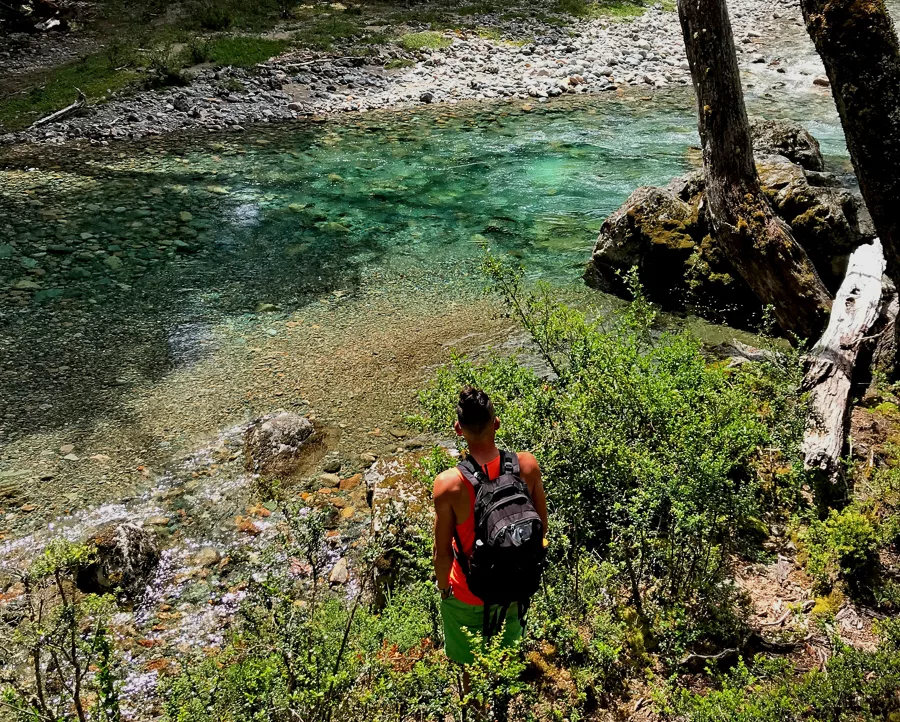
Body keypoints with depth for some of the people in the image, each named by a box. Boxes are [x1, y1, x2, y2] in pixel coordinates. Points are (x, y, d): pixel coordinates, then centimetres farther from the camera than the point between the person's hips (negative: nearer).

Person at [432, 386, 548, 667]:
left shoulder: (448, 485, -33)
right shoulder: (527, 465, -23)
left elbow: (442, 552, -20)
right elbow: (542, 525, -7)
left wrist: (444, 588, 0)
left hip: (469, 591, -4)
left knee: (469, 664, 28)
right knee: (510, 653, 36)